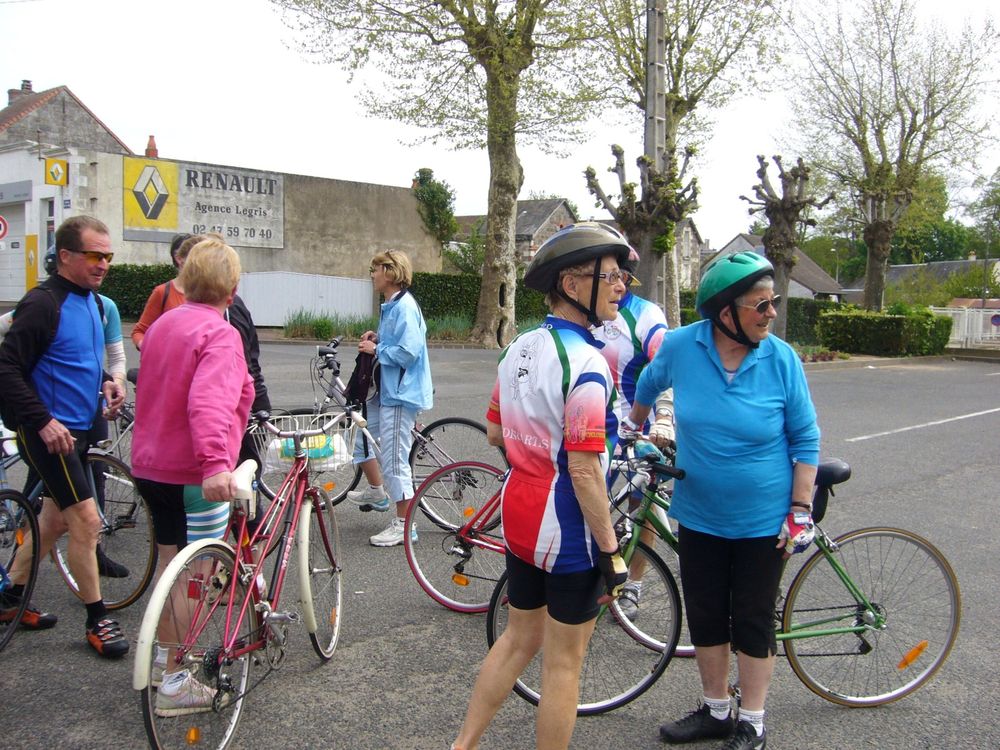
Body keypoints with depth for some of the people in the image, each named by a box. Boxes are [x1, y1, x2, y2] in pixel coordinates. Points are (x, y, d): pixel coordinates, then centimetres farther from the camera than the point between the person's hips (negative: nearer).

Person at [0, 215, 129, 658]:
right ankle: (97, 620, 6)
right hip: (47, 432, -9)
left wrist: (104, 382, 4)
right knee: (87, 520, -8)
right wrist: (42, 421, -24)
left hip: (77, 429, 9)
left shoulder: (91, 300, 9)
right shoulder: (43, 303, -18)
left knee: (55, 519, 17)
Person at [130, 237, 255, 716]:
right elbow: (209, 401, -33)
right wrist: (215, 460, -43)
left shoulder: (161, 325, 10)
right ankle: (177, 683, 9)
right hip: (194, 472, -9)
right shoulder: (220, 334, -17)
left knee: (170, 561, 22)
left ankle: (167, 654, 38)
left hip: (150, 465, 9)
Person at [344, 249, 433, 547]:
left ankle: (403, 524, 7)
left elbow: (408, 351, -26)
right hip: (385, 389, 11)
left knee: (394, 458, -4)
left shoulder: (405, 307, -19)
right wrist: (377, 339, 6)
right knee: (360, 436, 20)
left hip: (400, 392, -11)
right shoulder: (391, 306, 13)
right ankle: (377, 492, 39)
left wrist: (376, 349, -14)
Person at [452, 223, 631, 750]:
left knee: (519, 636, 23)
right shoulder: (585, 363, -22)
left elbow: (494, 434, 11)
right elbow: (584, 472, -23)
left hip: (519, 517, 8)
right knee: (563, 663, 8)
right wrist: (611, 551, -16)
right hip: (569, 531, -8)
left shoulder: (519, 348, 4)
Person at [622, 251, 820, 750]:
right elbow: (648, 384, 11)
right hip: (699, 516, 2)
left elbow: (806, 439, -5)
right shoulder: (682, 346, -12)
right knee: (704, 616, 14)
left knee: (752, 622, 10)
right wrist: (632, 427, 24)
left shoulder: (780, 359, -14)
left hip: (763, 521, -2)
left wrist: (801, 512, -8)